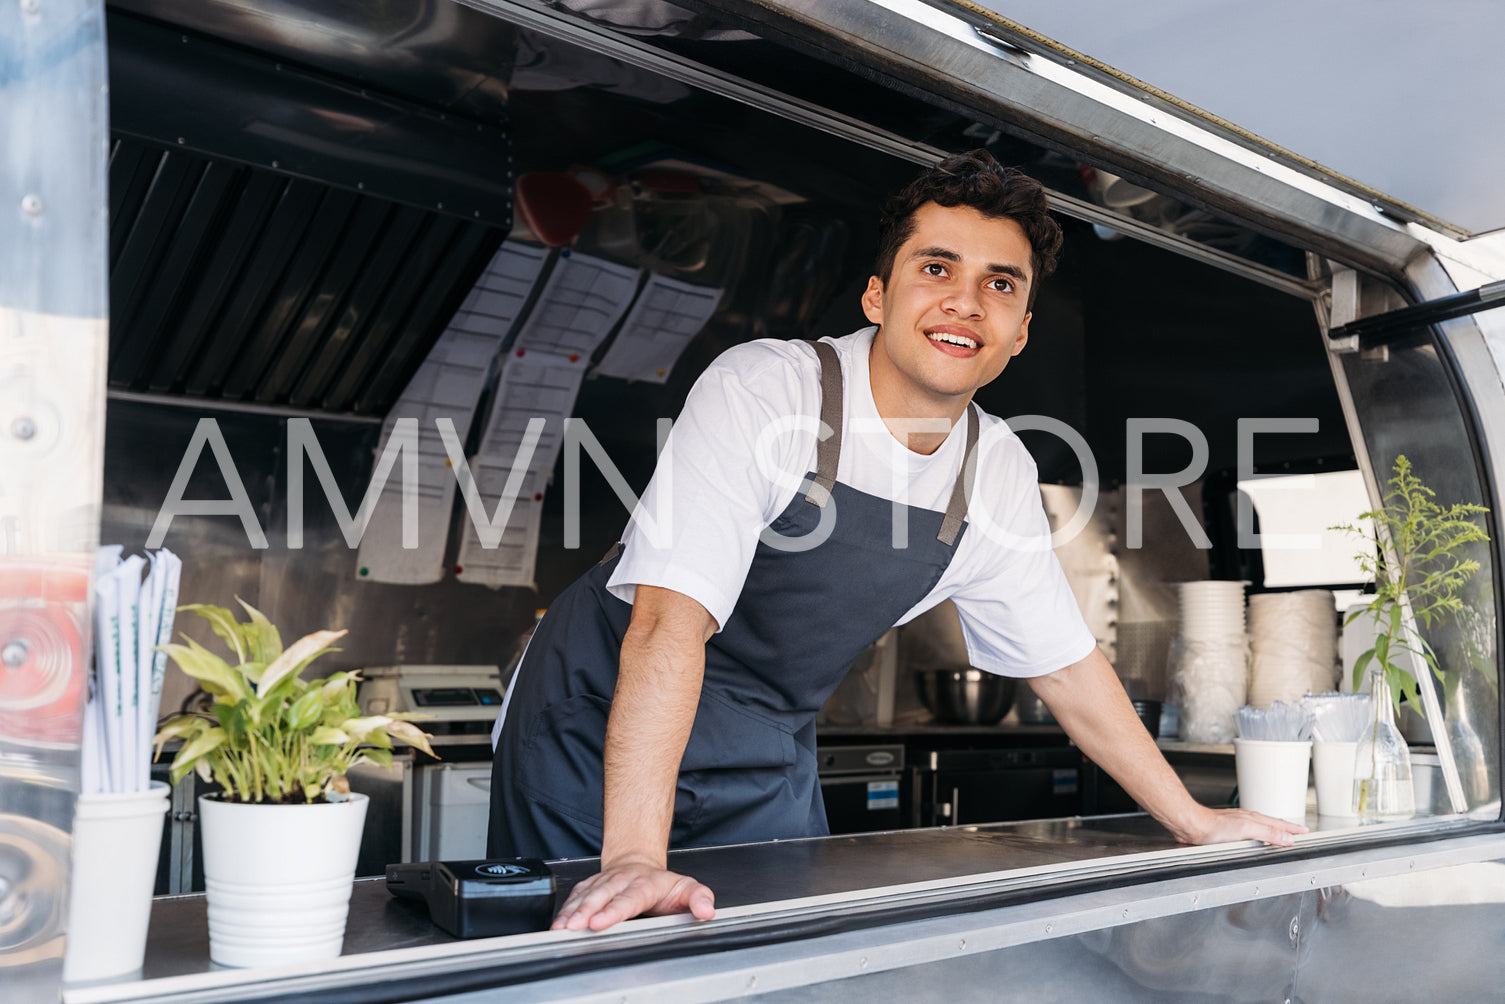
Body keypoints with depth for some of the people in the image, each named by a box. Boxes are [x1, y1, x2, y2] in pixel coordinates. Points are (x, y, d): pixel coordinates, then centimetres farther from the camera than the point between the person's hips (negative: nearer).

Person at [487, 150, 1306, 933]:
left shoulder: (999, 474, -6)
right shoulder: (764, 390, -24)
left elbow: (1063, 662, 5)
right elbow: (672, 619, -33)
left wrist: (1192, 821, 9)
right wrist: (635, 858, -41)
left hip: (763, 773, 5)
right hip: (602, 741, -4)